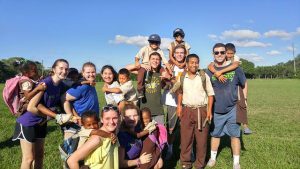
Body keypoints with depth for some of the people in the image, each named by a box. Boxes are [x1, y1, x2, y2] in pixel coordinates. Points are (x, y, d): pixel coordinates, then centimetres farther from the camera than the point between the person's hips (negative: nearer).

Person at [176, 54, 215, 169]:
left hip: (202, 110, -1)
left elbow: (210, 94, 3)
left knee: (202, 139, 4)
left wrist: (209, 110, -5)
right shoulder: (182, 77, 5)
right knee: (185, 138, 5)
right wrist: (179, 106, 8)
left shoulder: (204, 76, 0)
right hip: (187, 110, 2)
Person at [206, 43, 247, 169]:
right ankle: (212, 158, 32)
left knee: (235, 135, 5)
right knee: (215, 134, 14)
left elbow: (244, 84, 10)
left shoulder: (235, 68, -3)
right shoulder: (209, 71, -2)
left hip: (232, 109, -1)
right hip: (216, 110, 1)